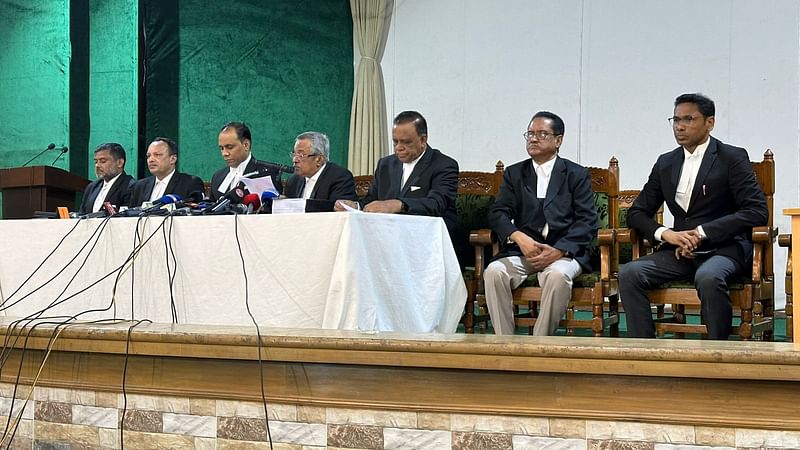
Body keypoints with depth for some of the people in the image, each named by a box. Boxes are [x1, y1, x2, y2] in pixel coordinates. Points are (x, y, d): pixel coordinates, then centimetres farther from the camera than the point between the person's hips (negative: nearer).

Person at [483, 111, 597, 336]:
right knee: (494, 271, -28)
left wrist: (558, 250, -15)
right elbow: (497, 214, 7)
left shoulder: (577, 174, 11)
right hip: (522, 251, 2)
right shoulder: (514, 173, 19)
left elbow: (587, 221, 1)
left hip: (563, 252, -2)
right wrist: (519, 237, -14)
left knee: (557, 275, -36)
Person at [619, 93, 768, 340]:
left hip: (724, 248, -5)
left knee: (708, 277, -38)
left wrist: (702, 233, -17)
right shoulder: (666, 163, 15)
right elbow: (637, 213, 16)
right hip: (680, 250, 5)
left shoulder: (733, 158, -1)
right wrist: (665, 233, -7)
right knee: (629, 273, -21)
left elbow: (757, 211, -10)